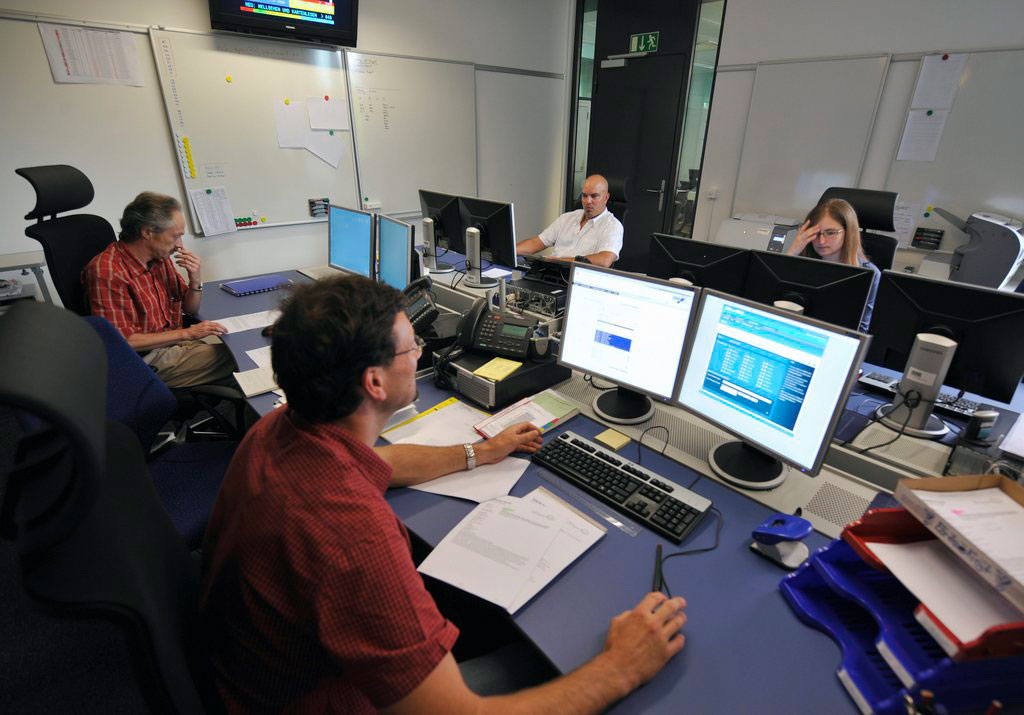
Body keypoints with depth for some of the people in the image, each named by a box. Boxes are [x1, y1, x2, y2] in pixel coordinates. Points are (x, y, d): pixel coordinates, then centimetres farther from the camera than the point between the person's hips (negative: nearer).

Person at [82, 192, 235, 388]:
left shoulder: (161, 259, 4)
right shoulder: (107, 272, -17)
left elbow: (190, 309, 15)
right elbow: (122, 341, -19)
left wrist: (196, 281, -5)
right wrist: (187, 333, -20)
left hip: (175, 344, 7)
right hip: (146, 361, -7)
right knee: (230, 359, -23)